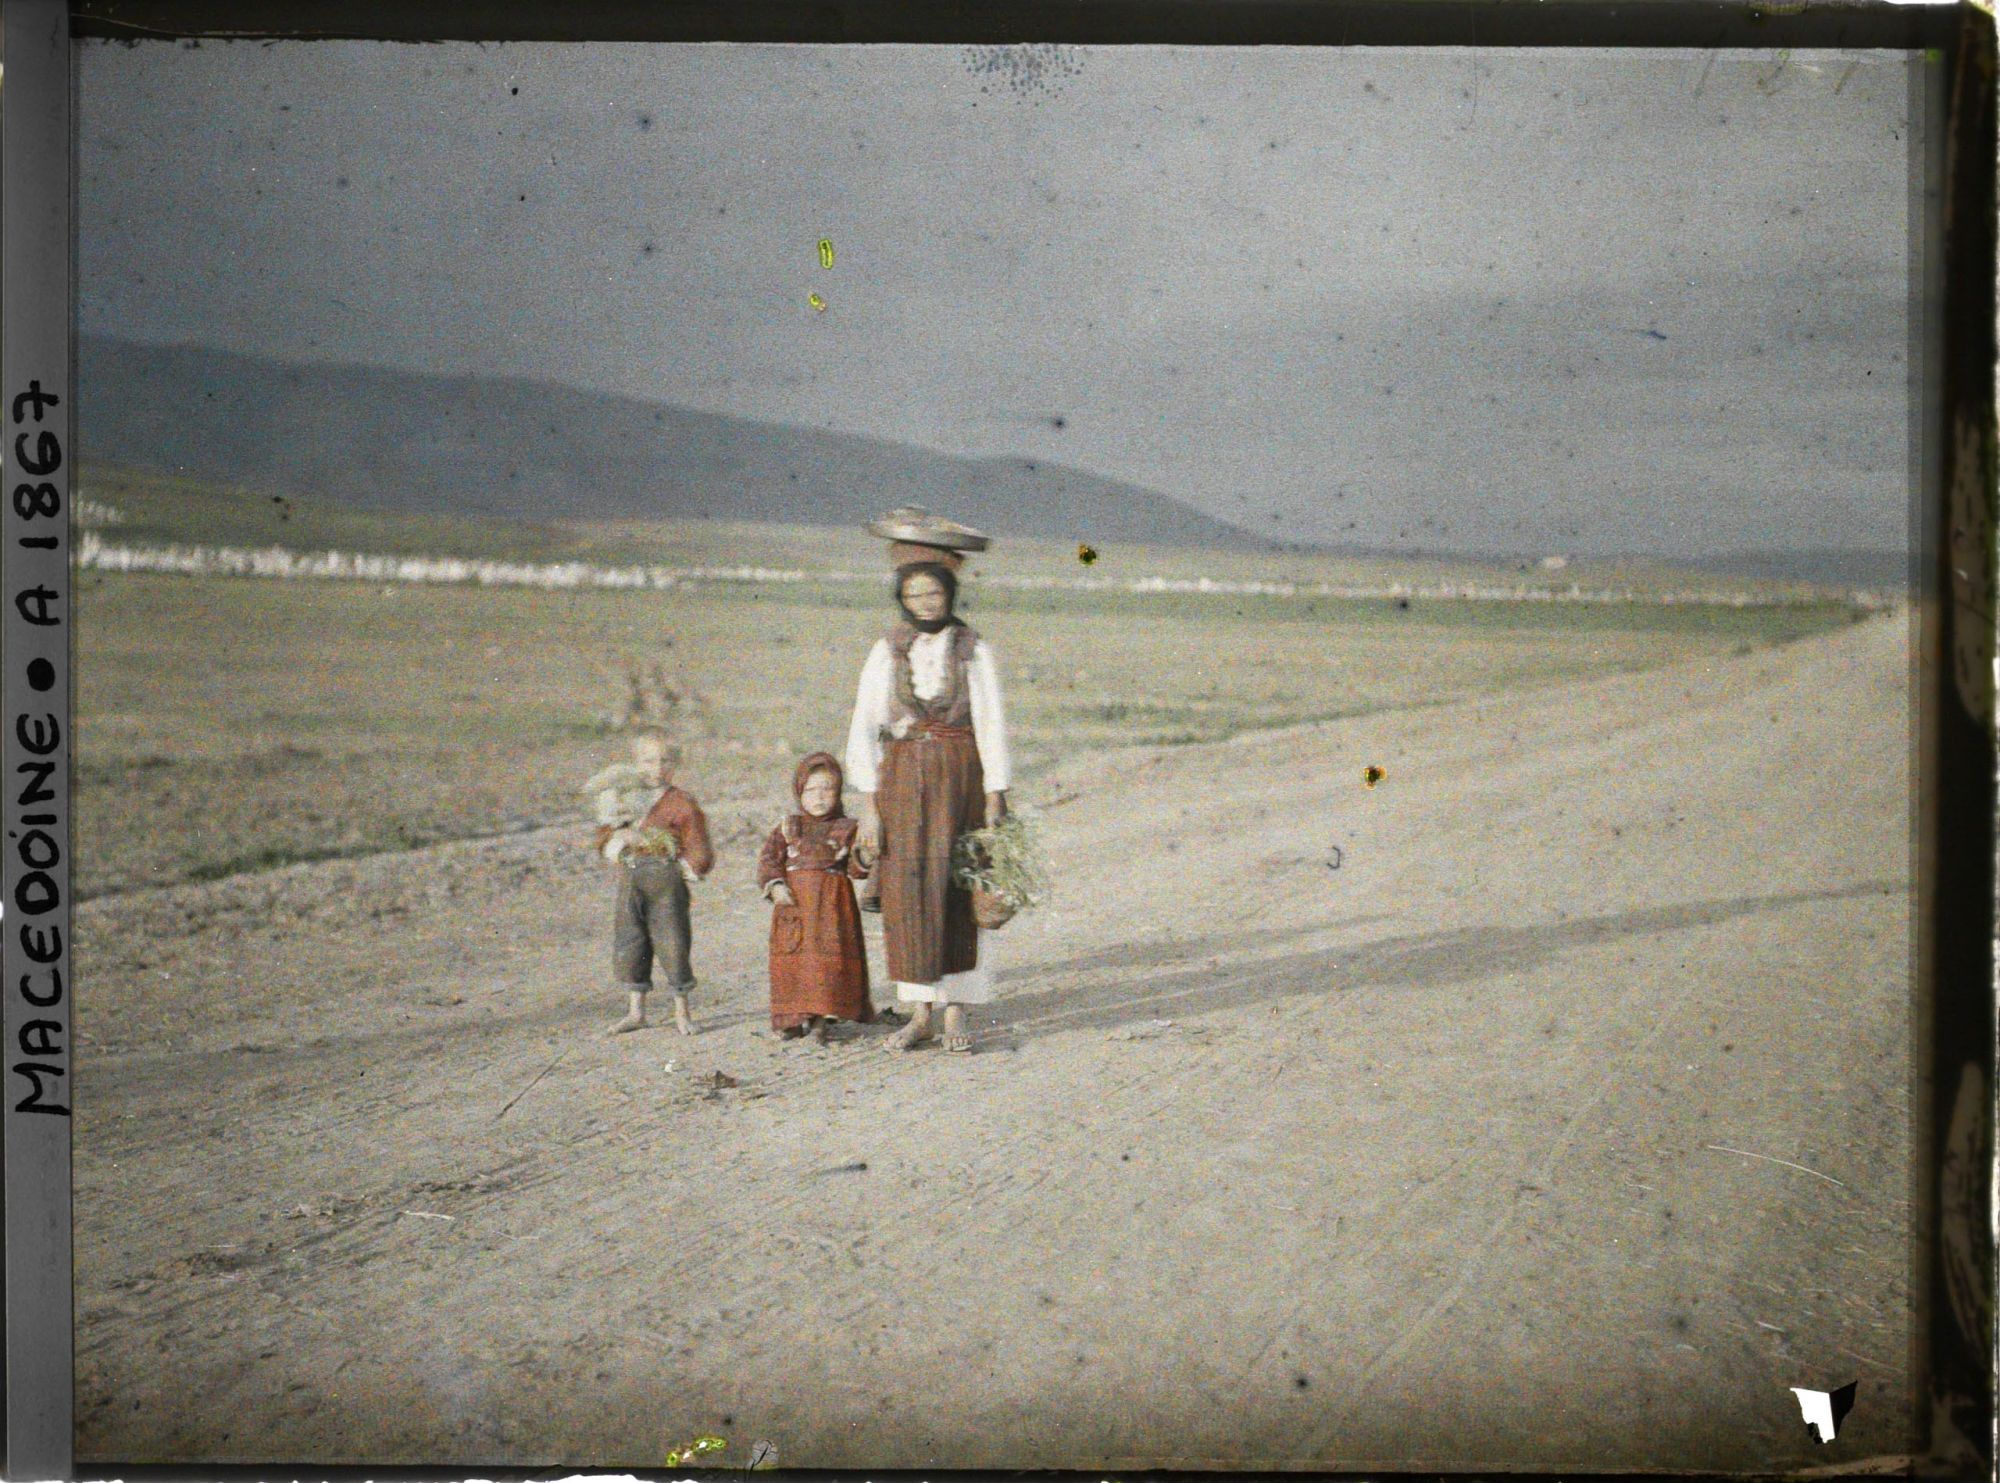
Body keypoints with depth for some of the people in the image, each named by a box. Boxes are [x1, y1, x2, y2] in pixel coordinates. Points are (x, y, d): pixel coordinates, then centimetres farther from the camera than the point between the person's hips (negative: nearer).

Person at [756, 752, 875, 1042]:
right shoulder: (788, 827, 13)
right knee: (792, 958, 0)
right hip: (793, 903, 2)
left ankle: (821, 1018, -2)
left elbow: (856, 869, 2)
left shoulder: (847, 828, 9)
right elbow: (768, 860, 6)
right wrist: (775, 886, -10)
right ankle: (794, 1017, 8)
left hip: (832, 902, -1)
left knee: (830, 957, -7)